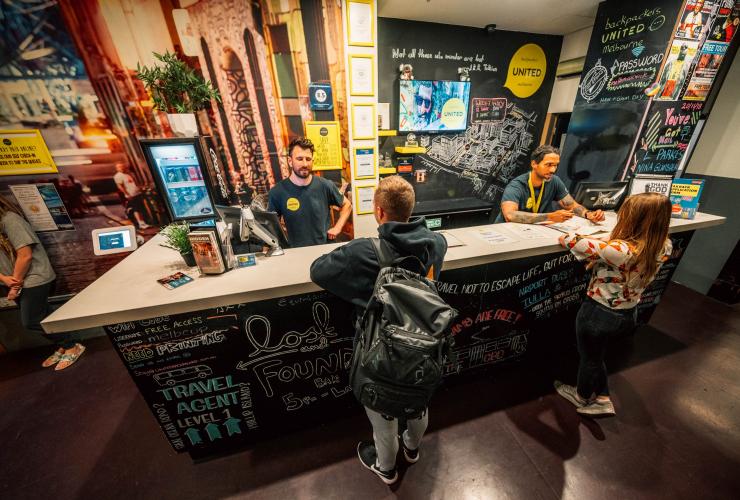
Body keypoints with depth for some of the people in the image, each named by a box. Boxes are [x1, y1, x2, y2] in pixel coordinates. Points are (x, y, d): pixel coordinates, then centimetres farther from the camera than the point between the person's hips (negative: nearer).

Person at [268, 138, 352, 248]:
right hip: (296, 250, -1)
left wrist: (337, 227, 1)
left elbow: (346, 205, 12)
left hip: (325, 247, 1)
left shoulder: (325, 185, -3)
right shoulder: (277, 192, -4)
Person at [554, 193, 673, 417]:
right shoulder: (664, 247, -10)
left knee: (589, 357, 21)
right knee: (595, 355, 29)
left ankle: (582, 396, 46)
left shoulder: (620, 250, -34)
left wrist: (565, 237, -7)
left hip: (599, 313, -6)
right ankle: (603, 400, 41)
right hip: (628, 314, 6)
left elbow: (574, 243, -27)